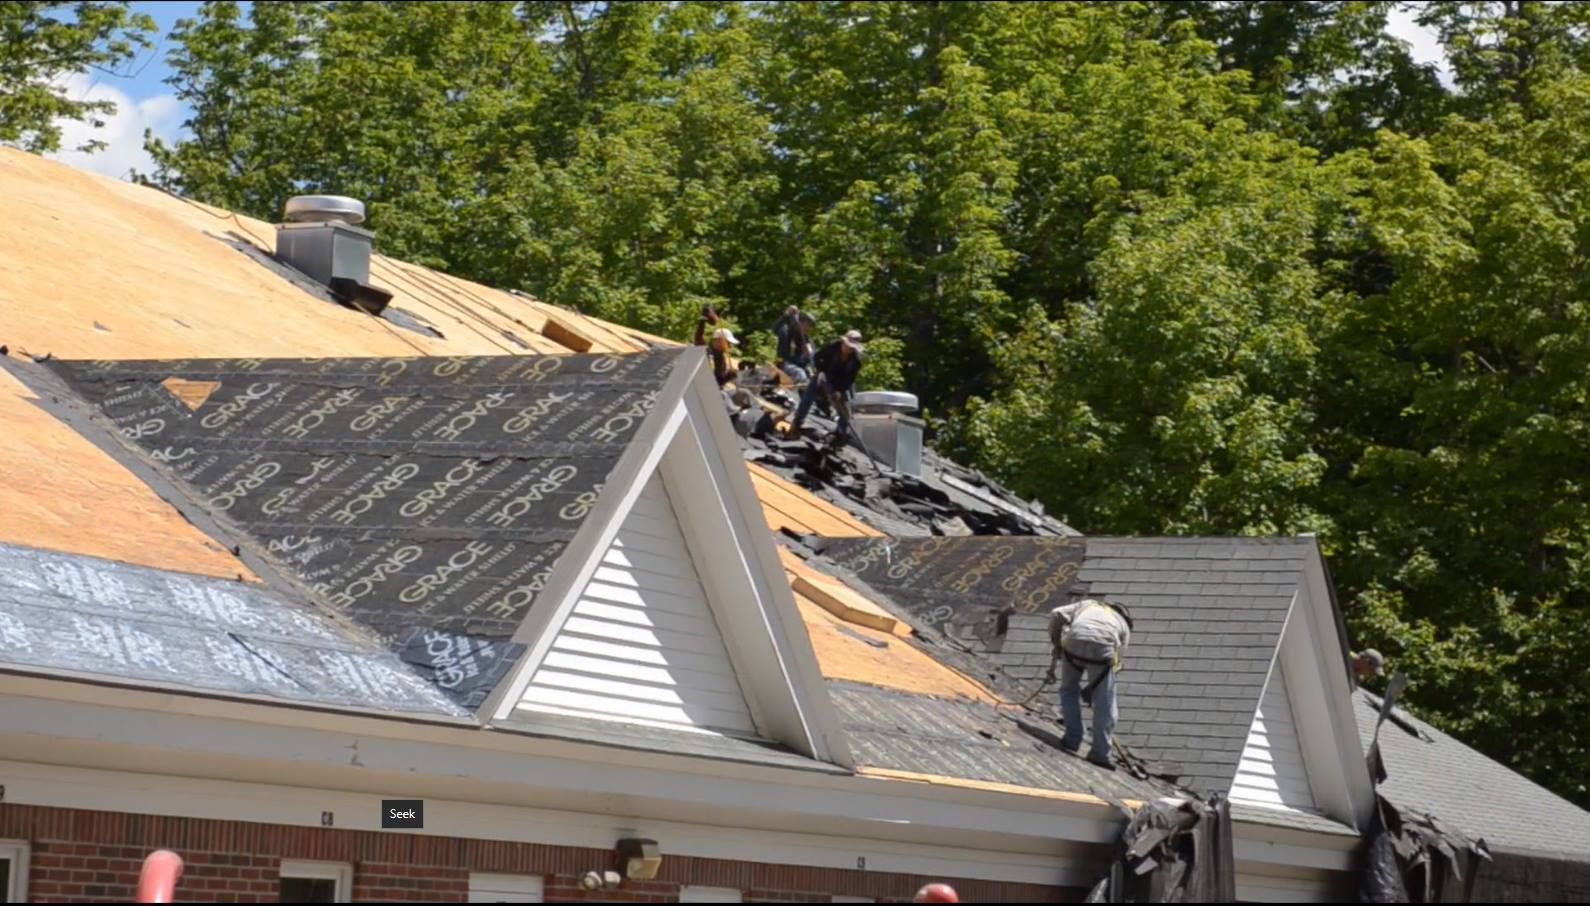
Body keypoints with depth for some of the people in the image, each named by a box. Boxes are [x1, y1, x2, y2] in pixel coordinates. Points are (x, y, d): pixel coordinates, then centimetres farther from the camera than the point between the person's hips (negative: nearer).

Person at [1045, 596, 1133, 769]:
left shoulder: (1087, 604, 36)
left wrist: (1055, 641, 29)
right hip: (1103, 649, -1)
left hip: (1073, 643, 1)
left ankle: (1072, 740, 22)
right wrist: (1091, 688, 29)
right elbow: (1115, 660, 23)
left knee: (1069, 689, 25)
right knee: (1104, 704, 12)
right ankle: (1100, 752, 11)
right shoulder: (1123, 625, 32)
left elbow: (1057, 615, 18)